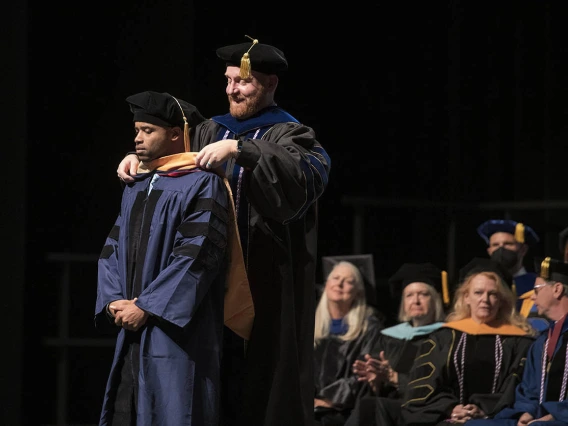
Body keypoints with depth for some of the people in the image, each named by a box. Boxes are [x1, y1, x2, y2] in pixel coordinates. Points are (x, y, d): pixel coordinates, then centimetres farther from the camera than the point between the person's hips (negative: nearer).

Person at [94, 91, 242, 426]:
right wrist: (113, 301, -3)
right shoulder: (135, 189, 17)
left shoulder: (202, 185, -8)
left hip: (178, 332, -8)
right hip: (133, 332, 8)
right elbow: (113, 250, 16)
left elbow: (197, 256, -16)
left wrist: (146, 306, -16)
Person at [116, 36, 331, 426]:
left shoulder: (289, 135, -2)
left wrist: (240, 150, -30)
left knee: (261, 379, -5)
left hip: (265, 284, -5)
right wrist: (141, 158, 0)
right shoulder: (212, 132, 15)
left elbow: (310, 173, -22)